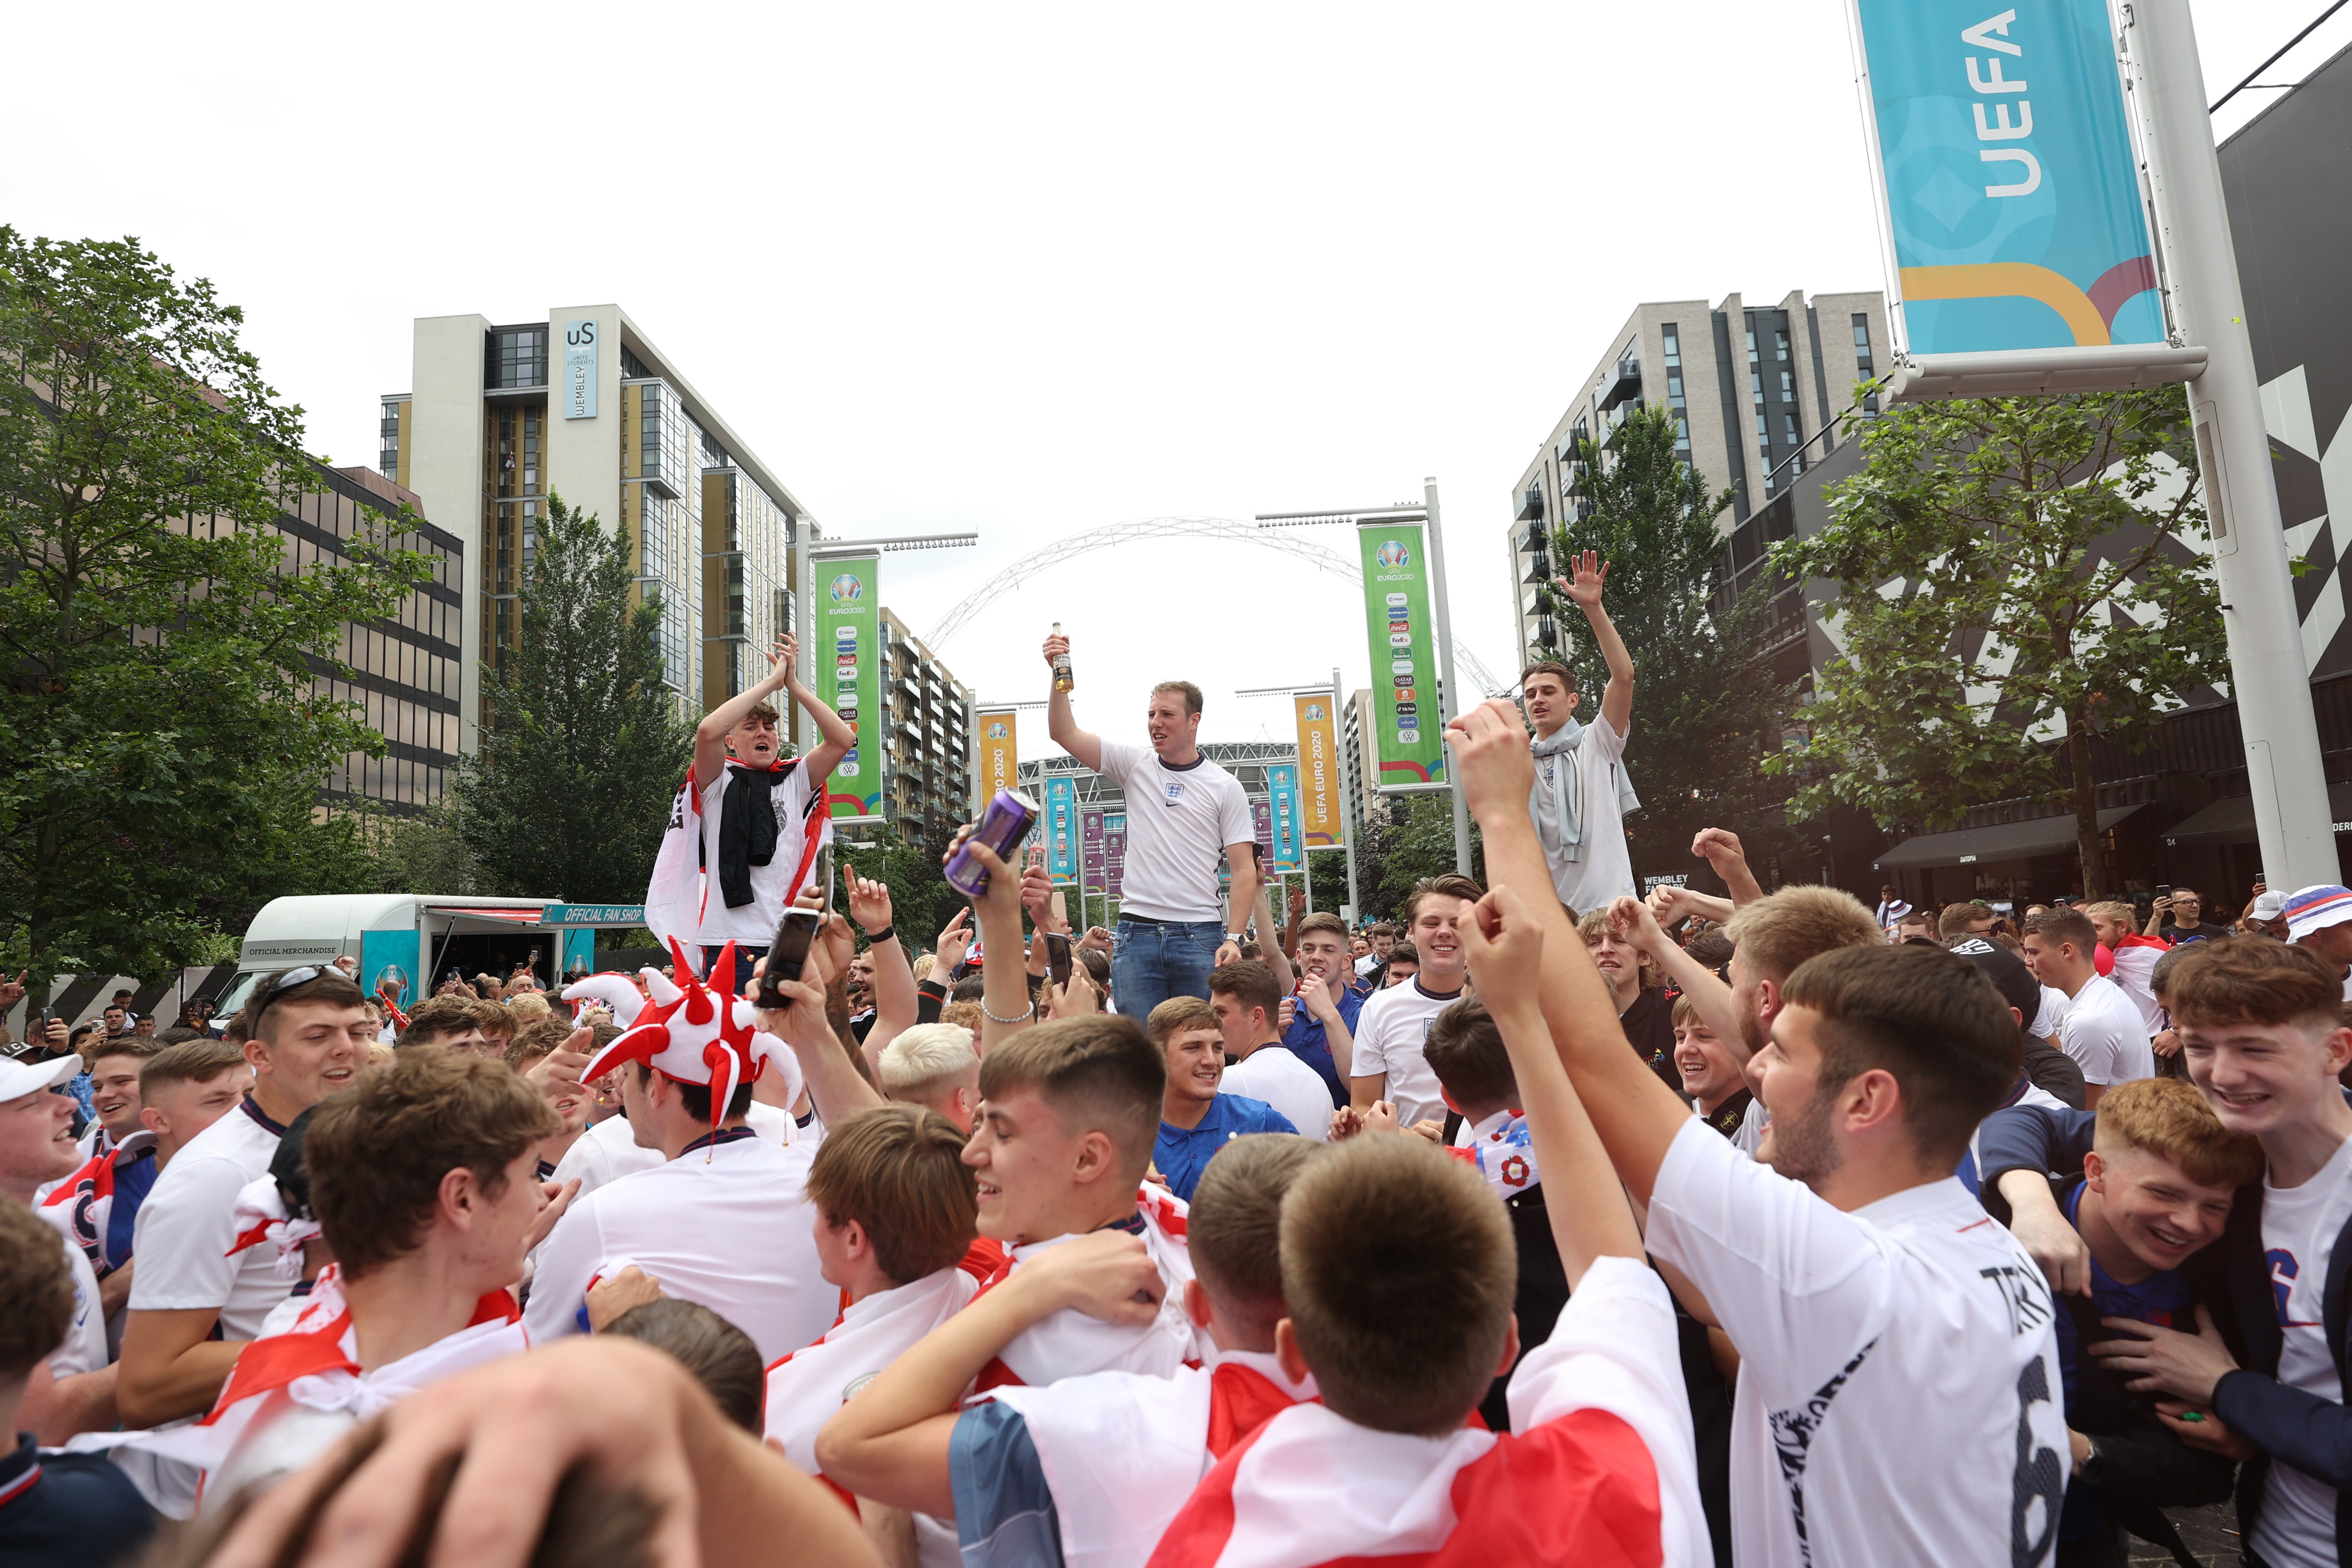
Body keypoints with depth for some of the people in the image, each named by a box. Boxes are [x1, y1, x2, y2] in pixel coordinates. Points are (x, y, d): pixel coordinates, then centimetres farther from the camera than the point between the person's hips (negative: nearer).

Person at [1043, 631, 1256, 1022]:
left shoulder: (1224, 787, 2)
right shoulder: (1135, 764, 8)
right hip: (1136, 933, 2)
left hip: (1199, 937, -1)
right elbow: (1065, 734, 1)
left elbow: (1245, 868, 0)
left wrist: (1234, 938, -10)